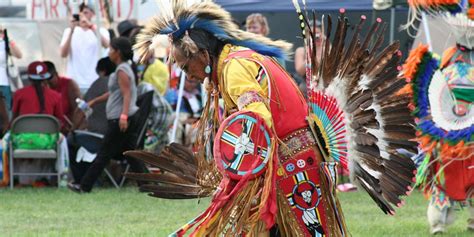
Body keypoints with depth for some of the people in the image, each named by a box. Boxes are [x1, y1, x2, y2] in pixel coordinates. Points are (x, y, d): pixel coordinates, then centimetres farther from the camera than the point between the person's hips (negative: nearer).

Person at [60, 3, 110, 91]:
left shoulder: (100, 31, 6)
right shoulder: (69, 31, 8)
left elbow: (106, 44, -16)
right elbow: (63, 54, -4)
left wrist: (91, 26, -26)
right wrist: (71, 31, -14)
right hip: (74, 83, 1)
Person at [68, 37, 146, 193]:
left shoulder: (122, 70, -13)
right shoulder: (125, 69, 18)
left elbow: (127, 94, -23)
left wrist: (123, 116, -34)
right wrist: (94, 101, 38)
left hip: (119, 120, -10)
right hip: (126, 120, 10)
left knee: (104, 154, -4)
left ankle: (85, 186, 1)